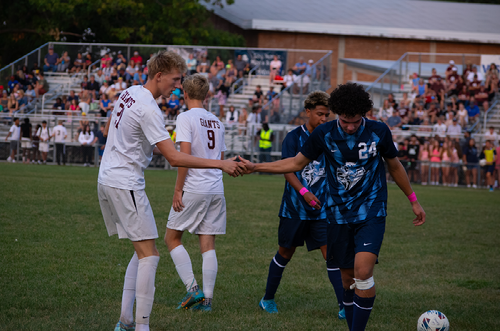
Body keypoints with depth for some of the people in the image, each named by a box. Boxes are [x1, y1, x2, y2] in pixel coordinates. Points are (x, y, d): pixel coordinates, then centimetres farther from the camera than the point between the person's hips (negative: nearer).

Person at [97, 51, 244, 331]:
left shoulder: (130, 93, 9)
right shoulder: (149, 109, -20)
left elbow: (110, 130, 26)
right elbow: (175, 158, -24)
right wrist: (221, 164, -25)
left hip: (107, 179, 10)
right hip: (125, 184, -10)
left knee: (143, 252, 15)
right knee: (149, 254, -7)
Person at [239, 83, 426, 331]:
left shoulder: (379, 132, -7)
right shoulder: (324, 134, -5)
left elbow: (394, 166, 10)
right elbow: (297, 163, 7)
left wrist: (414, 201, 17)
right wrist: (254, 167, -1)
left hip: (371, 214, -2)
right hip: (339, 215, 2)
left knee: (363, 271, -19)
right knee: (348, 277, 6)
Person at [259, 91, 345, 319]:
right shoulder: (294, 137, -4)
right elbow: (287, 169, -12)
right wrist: (304, 192, -25)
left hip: (322, 209, 2)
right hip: (294, 208, -2)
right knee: (285, 253, 9)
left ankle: (344, 306, -7)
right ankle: (268, 299, 27)